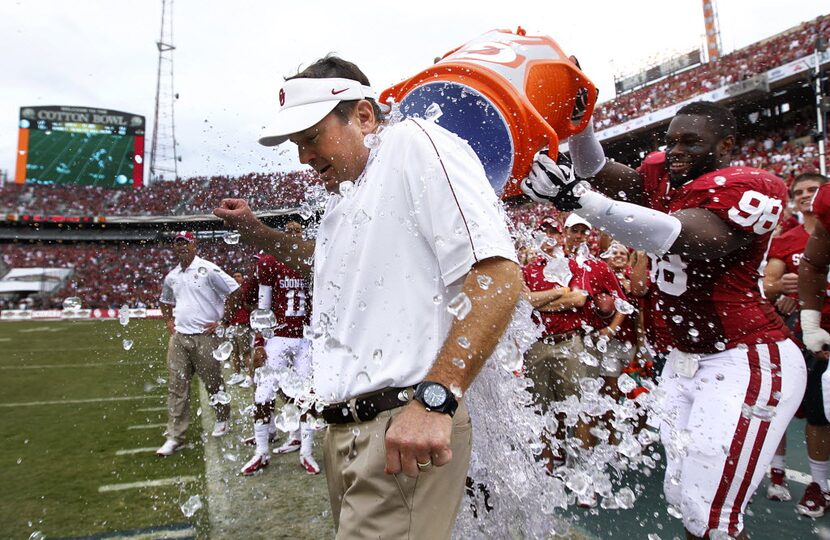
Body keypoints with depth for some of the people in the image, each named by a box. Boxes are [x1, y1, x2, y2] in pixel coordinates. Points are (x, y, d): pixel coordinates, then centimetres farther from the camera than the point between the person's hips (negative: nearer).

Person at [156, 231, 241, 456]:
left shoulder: (208, 269, -7)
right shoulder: (171, 277, 13)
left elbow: (236, 293, -10)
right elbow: (165, 302, 31)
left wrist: (222, 321, -10)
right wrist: (169, 324, 15)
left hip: (205, 337, -5)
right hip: (179, 337, 5)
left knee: (213, 383, 7)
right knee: (176, 386, 4)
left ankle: (222, 418, 31)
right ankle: (175, 436, 10)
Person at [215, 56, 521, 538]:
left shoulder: (415, 141, -8)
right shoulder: (344, 199, 18)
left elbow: (497, 274, -20)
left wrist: (434, 398, -26)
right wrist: (257, 232, 27)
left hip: (406, 429, -9)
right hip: (344, 427, 9)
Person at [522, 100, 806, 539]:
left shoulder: (746, 190, -16)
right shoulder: (664, 176, 5)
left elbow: (677, 238, -34)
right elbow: (596, 170, 12)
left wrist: (577, 199, -43)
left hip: (747, 364, -7)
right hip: (686, 360, 7)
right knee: (683, 496, 14)